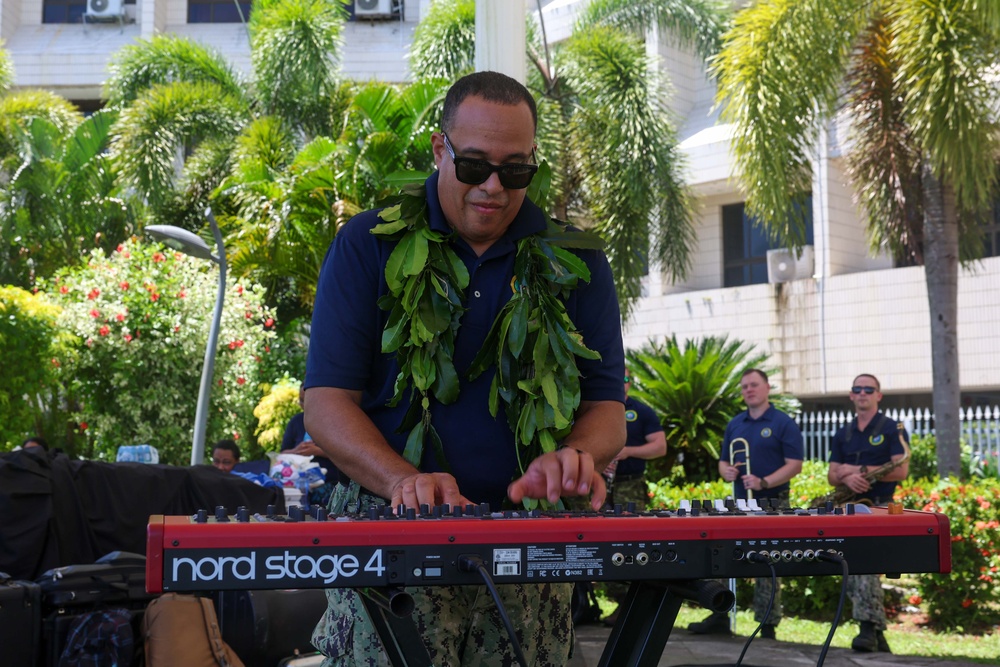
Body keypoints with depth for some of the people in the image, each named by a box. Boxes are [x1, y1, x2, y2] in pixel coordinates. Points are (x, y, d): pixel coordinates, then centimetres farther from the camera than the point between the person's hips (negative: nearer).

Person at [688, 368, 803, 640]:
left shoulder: (784, 423, -3)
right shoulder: (735, 424, 14)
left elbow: (795, 465, -10)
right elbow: (723, 461, 19)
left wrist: (764, 482, -22)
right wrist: (726, 471, -5)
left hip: (771, 503, -6)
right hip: (738, 503, 6)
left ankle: (767, 627, 5)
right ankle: (719, 616, 13)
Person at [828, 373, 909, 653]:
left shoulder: (892, 429, 1)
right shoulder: (842, 434, 16)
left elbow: (901, 470, -11)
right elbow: (832, 476, 12)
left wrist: (858, 469, -13)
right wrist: (847, 478, -12)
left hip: (879, 507, -6)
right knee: (853, 576, 4)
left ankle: (868, 629, -27)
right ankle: (877, 635, 12)